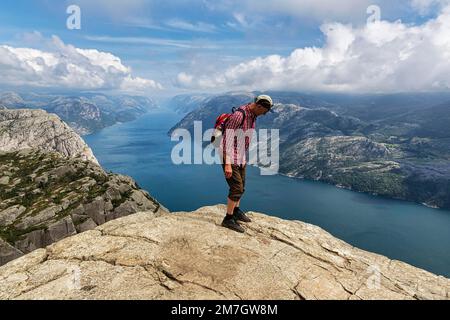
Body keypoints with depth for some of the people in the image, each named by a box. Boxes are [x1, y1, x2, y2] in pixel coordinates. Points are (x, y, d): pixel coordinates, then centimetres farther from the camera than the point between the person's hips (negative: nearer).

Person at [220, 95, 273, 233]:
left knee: (241, 187, 18)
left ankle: (236, 211, 38)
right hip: (231, 159, -9)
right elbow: (228, 140, -25)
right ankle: (228, 219, 8)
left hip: (241, 158, 9)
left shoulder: (253, 116, 5)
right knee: (237, 188, -7)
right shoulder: (238, 115, -23)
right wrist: (227, 164, -27)